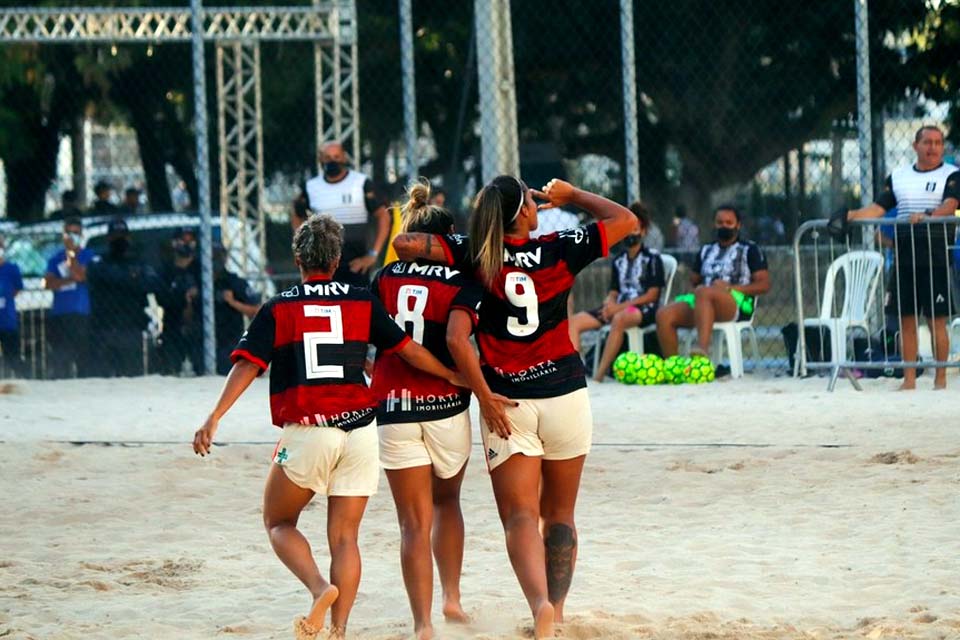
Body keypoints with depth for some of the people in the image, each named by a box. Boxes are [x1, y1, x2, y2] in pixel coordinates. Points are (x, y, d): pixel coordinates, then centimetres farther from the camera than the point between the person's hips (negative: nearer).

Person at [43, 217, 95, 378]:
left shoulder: (88, 256, 5)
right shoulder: (55, 259, 15)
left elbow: (80, 275, -12)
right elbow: (47, 283, 1)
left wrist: (71, 254, -6)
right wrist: (71, 279, -8)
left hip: (82, 315, -4)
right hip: (59, 316, 4)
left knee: (83, 358, -10)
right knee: (59, 361, 0)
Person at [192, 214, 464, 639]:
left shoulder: (278, 309, 3)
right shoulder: (362, 303, 8)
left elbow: (247, 364, -7)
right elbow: (409, 350, 11)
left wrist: (215, 417, -14)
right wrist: (456, 377, 24)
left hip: (306, 433, -2)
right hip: (359, 430, 2)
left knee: (279, 523, 15)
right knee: (344, 537, 8)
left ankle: (320, 588, -11)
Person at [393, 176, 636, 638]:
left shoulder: (474, 255, -5)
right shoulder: (559, 251, -4)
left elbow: (404, 243, -13)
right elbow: (625, 221, 6)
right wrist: (571, 195, 18)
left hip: (504, 403, -1)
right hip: (564, 396, 1)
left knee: (521, 517, -6)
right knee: (559, 513, 16)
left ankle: (541, 603, -28)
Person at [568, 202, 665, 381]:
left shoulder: (652, 258, 1)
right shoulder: (618, 261, 19)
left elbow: (652, 295, -6)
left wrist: (621, 306, -15)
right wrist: (609, 303, -7)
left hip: (644, 309, -7)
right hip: (618, 308, 7)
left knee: (619, 318, -41)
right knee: (574, 322, -13)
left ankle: (599, 375, -44)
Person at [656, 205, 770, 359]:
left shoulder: (749, 250, 14)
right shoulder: (706, 251, 28)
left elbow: (764, 285, 3)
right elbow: (694, 280, 29)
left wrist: (731, 288, -9)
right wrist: (697, 287, 4)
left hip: (737, 304, -5)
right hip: (703, 302, 5)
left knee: (703, 293, -40)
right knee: (664, 314, -23)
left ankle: (703, 350, -58)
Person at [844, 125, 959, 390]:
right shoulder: (898, 177, 17)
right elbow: (878, 208, 10)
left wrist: (928, 216, -32)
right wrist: (852, 216, -8)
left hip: (935, 258, -4)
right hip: (904, 259, 4)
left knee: (937, 320, -4)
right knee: (906, 319, 4)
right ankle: (909, 379, 8)